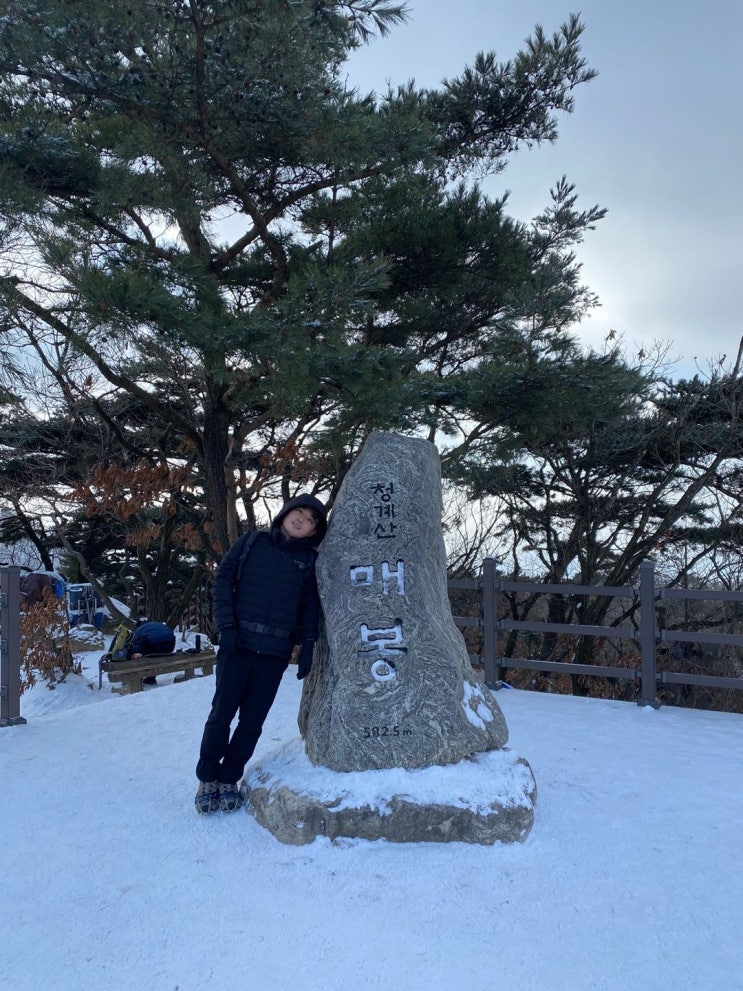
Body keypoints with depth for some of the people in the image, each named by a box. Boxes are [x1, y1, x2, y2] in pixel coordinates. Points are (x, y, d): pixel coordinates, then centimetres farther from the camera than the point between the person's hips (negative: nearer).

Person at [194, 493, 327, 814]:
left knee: (253, 719, 6)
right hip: (238, 643, -1)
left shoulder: (309, 559, 8)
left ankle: (229, 780, 21)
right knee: (222, 713, 4)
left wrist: (307, 645, -2)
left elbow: (310, 606, 8)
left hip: (276, 652, 2)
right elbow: (223, 579, 1)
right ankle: (207, 778, 21)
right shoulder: (252, 542, 4)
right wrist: (226, 625, -8)